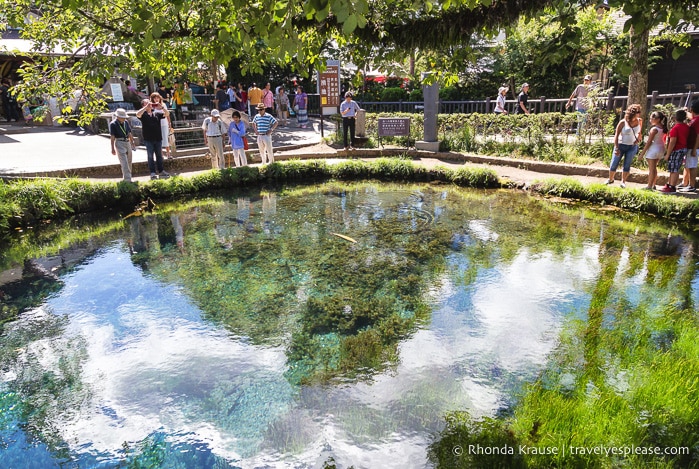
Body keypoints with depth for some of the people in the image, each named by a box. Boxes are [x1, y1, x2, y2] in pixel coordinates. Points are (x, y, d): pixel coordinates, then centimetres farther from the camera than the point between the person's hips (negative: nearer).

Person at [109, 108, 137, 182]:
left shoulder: (126, 123, 10)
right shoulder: (113, 124, -7)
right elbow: (112, 137, -9)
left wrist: (132, 143, 22)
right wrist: (113, 148, -12)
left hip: (127, 142, 7)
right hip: (119, 143, -7)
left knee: (129, 161, 12)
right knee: (124, 163, -13)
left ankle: (127, 177, 25)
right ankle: (127, 180, -17)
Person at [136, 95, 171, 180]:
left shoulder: (157, 114, 9)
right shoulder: (143, 114, -1)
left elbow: (167, 114, 2)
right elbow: (137, 114, -22)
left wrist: (161, 107, -14)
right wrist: (146, 107, -23)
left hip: (158, 138, 3)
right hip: (148, 139, -3)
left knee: (159, 155, 11)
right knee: (150, 156, 3)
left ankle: (161, 171, 20)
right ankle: (152, 173, 7)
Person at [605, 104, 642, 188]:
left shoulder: (639, 121, 2)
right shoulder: (623, 122, -11)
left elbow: (639, 132, 19)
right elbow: (616, 135, -9)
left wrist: (638, 138, -3)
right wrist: (616, 148, -15)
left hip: (632, 147, 3)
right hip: (621, 145, -3)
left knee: (627, 165, 3)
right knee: (614, 165, 1)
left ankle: (623, 181, 12)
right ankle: (610, 179, 21)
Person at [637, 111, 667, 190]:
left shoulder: (654, 129, -18)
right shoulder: (663, 128, 4)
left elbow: (649, 142, -18)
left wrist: (642, 153, -14)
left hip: (653, 149, -8)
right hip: (661, 148, 8)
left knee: (651, 168, -2)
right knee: (654, 168, 19)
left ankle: (649, 186, 1)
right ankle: (653, 185, 25)